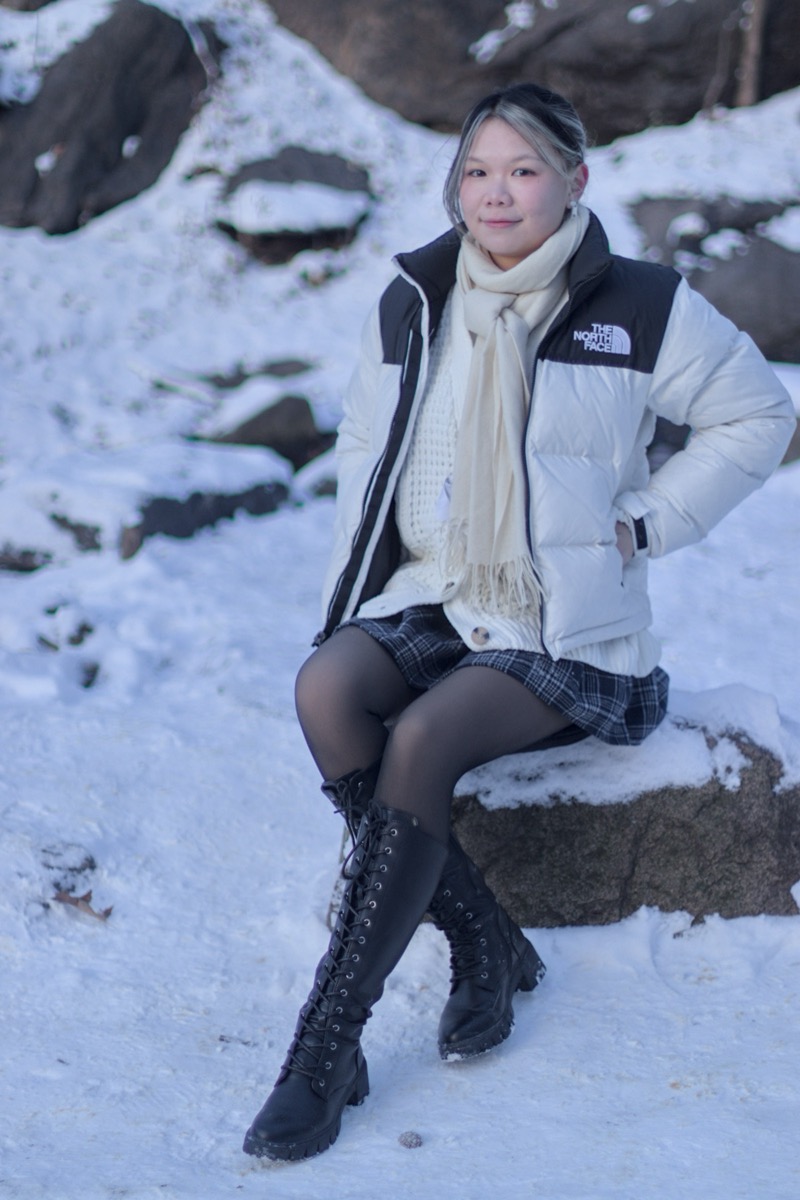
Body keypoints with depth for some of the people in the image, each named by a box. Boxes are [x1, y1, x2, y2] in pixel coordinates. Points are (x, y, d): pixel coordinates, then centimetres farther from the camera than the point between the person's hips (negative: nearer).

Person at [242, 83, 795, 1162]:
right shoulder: (413, 303, 9)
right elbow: (364, 446, 20)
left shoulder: (641, 308, -2)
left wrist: (644, 524, 0)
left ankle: (326, 1049, -23)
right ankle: (489, 951, -14)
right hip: (428, 598, 4)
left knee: (421, 741, -31)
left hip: (563, 629, -4)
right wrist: (358, 580, 7)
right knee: (326, 688, -28)